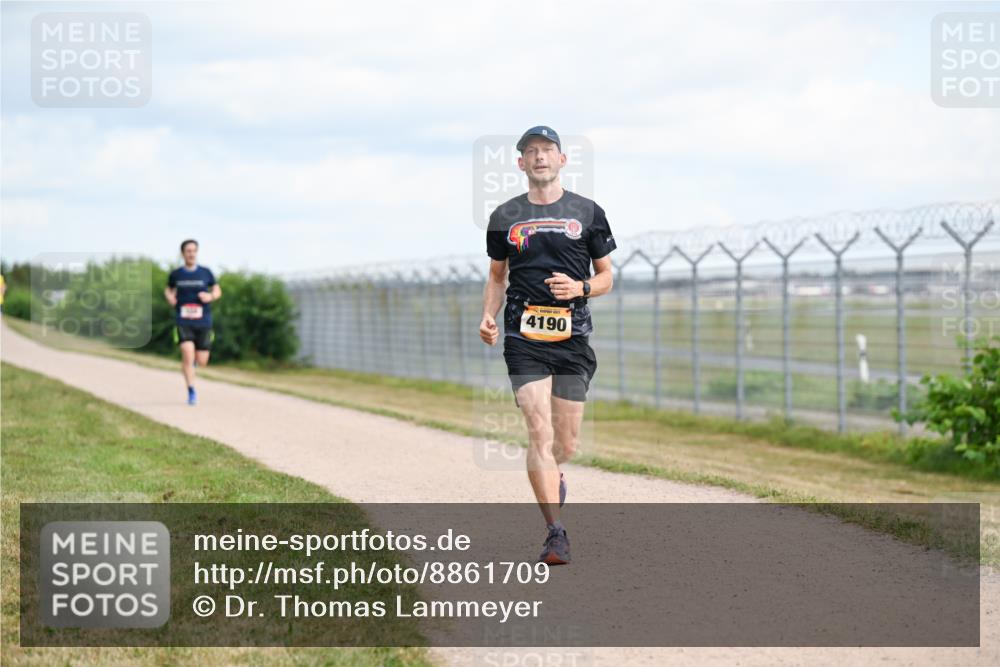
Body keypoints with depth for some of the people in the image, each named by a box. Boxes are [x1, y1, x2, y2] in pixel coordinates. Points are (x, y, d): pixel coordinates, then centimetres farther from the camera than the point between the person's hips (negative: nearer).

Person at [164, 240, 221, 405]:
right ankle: (191, 392, -7)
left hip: (203, 322, 1)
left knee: (202, 362, 4)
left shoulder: (205, 273, 2)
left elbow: (218, 291, 12)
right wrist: (169, 297, -2)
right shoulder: (176, 274, 3)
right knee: (187, 355, -19)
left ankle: (193, 359, 42)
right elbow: (168, 289, 21)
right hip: (183, 322, -1)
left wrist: (211, 296, -10)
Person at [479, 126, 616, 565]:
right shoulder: (505, 217, 10)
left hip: (573, 337, 1)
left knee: (567, 444, 4)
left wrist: (581, 288, -10)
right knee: (540, 433, -14)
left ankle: (552, 479, 41)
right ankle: (556, 533, -13)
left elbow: (606, 276, 12)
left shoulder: (587, 213, 8)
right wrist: (488, 316, 1)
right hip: (524, 339, -1)